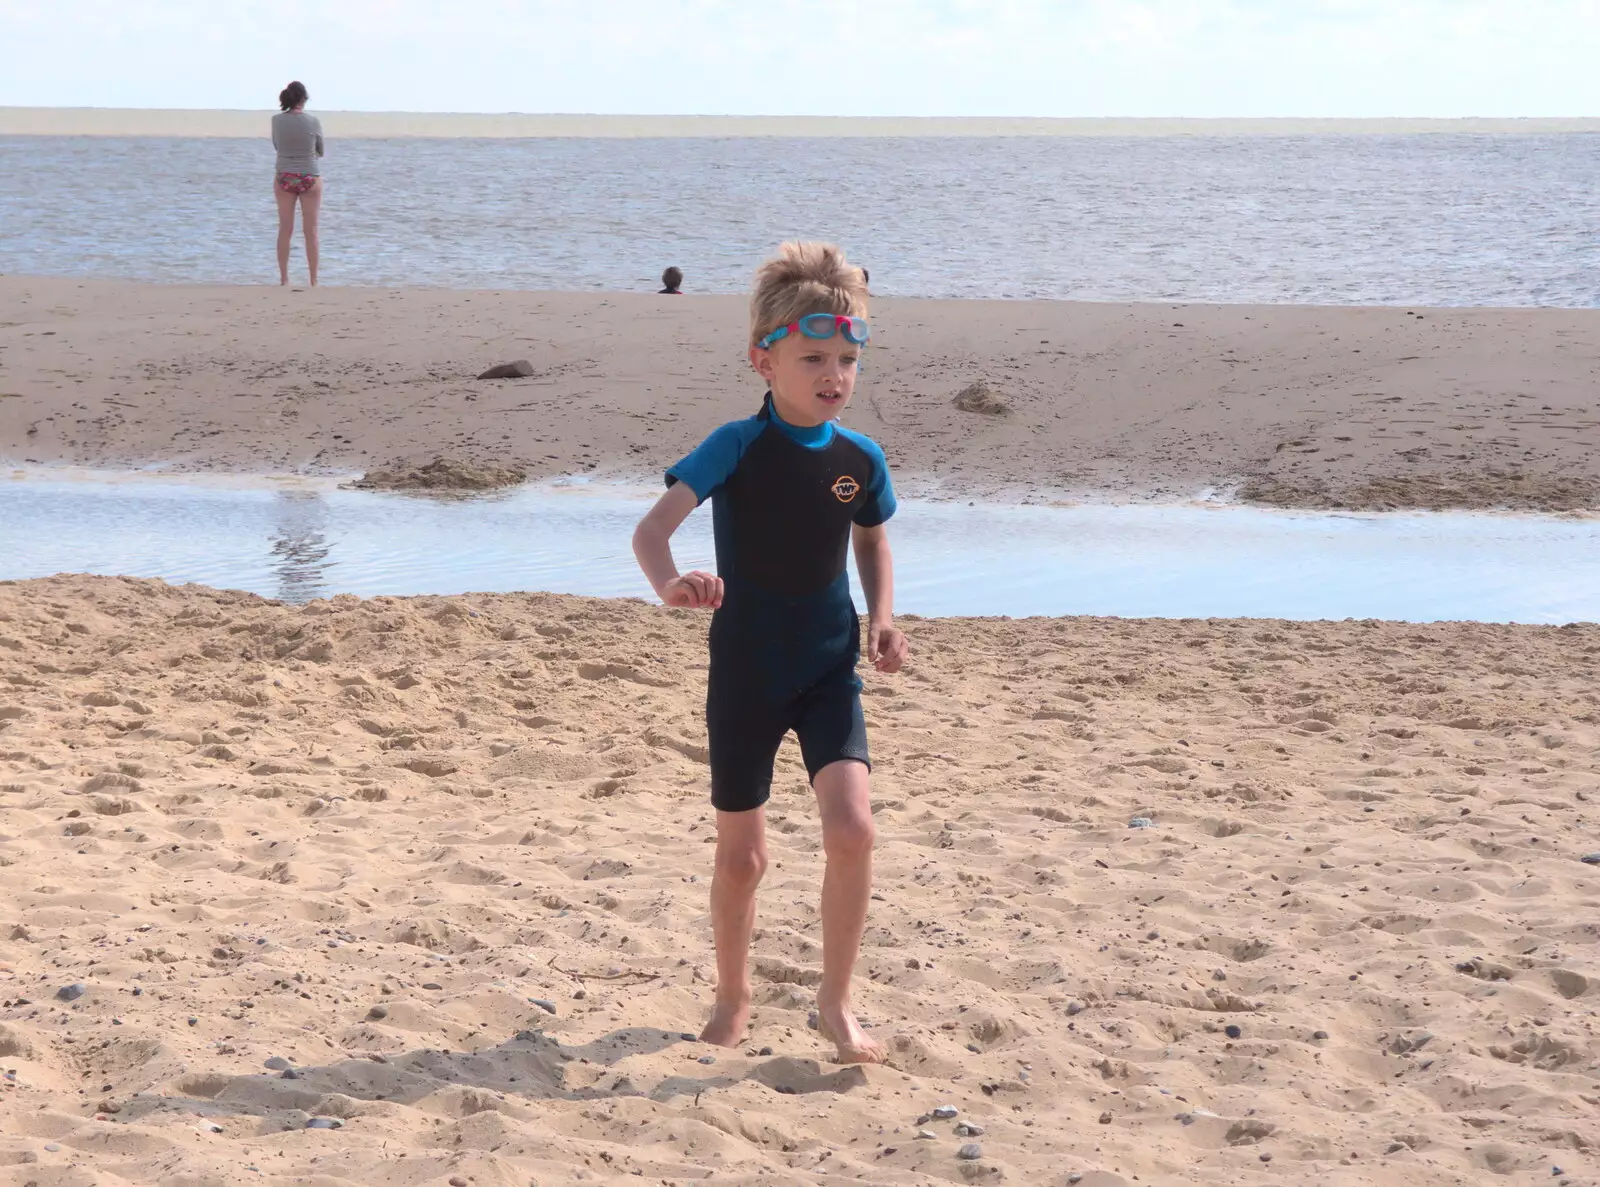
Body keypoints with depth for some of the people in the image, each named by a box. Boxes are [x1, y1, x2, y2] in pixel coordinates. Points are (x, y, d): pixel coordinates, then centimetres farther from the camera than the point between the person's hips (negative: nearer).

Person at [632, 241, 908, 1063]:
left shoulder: (860, 460, -4)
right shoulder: (737, 448, -16)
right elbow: (651, 528, -26)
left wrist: (881, 618, 0)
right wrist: (670, 585, -48)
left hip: (829, 667, 2)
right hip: (745, 674, -2)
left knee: (851, 826, -15)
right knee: (741, 851, 9)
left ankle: (835, 1002, 1)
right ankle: (733, 996, 32)